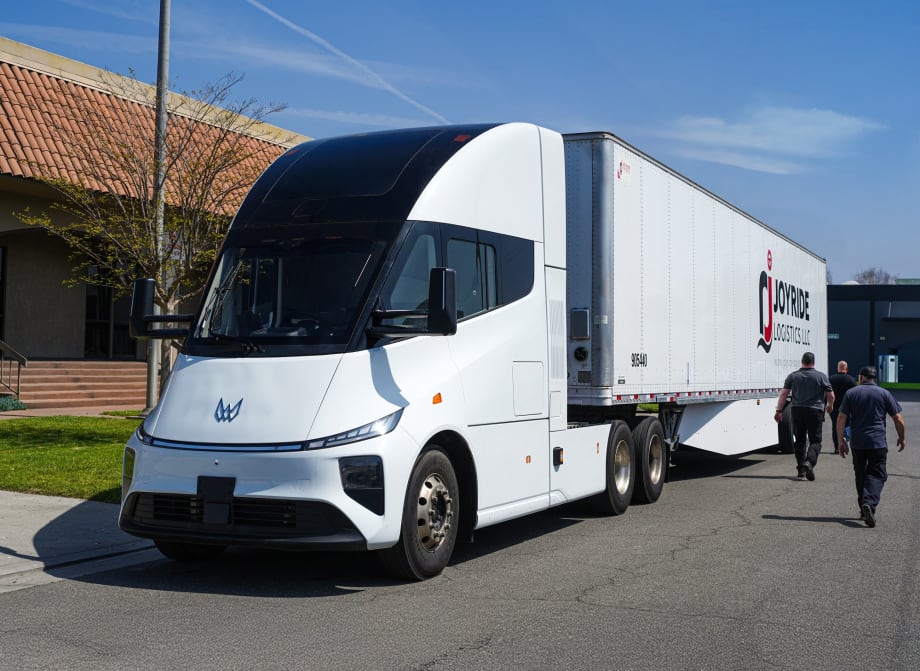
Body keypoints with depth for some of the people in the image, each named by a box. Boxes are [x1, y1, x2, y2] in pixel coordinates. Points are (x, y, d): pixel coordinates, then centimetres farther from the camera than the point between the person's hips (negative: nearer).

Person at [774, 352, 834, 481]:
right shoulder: (821, 376, 0)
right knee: (815, 441, 4)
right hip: (815, 412, -2)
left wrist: (779, 410, 4)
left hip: (797, 411, 2)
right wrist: (830, 406, 21)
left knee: (800, 440, 11)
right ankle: (809, 462, -21)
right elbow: (831, 395, 1)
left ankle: (801, 469, 9)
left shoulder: (793, 376, 5)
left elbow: (783, 394, 1)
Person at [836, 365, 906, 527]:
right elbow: (898, 419, 3)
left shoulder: (851, 393, 5)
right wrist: (901, 438, 17)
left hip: (857, 442, 2)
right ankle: (869, 503, -25)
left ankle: (863, 508, 19)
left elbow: (841, 418, -2)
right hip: (878, 442, -2)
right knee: (877, 474, -2)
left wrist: (840, 440, 2)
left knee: (860, 475, 15)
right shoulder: (884, 394, 3)